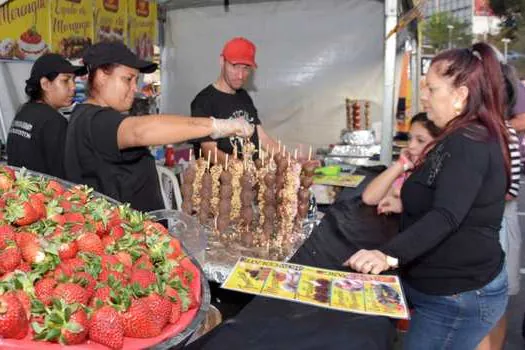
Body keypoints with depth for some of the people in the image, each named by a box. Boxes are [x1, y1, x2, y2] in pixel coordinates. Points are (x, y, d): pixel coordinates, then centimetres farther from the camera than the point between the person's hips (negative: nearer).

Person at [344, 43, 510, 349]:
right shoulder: (472, 138, 11)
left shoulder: (468, 144, -23)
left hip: (457, 297, -10)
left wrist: (389, 255, -46)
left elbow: (446, 217, -36)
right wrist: (406, 202, 24)